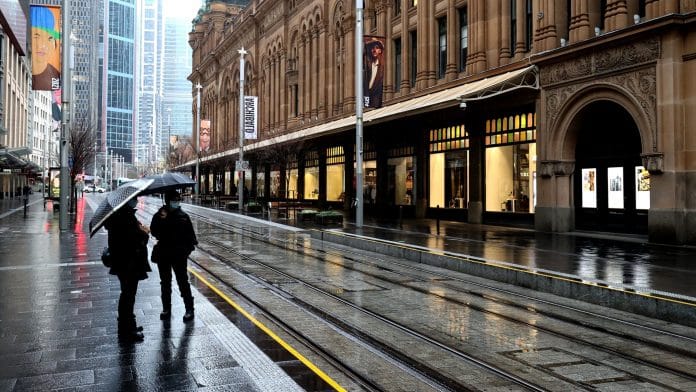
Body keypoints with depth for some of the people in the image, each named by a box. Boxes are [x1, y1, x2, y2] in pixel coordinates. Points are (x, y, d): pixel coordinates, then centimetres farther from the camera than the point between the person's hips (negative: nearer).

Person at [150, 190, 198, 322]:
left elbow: (190, 233, 3)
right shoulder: (159, 216, 1)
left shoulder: (183, 216, 1)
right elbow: (154, 231, -13)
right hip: (163, 254, 2)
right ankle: (166, 308, 25)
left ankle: (189, 309, 1)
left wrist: (190, 245, -11)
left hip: (179, 254, -2)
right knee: (165, 282, 13)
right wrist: (161, 221, -28)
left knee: (183, 281, -4)